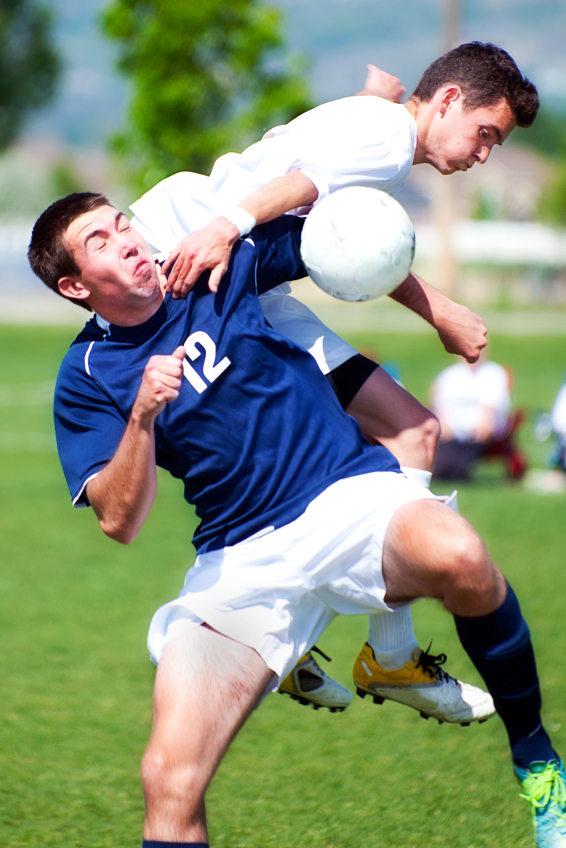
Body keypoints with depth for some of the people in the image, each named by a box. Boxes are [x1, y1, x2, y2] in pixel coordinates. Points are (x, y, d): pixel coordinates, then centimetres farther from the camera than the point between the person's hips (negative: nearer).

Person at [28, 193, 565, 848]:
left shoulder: (219, 264, 5)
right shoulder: (85, 380, 3)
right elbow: (119, 521, -7)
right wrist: (143, 414, -21)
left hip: (350, 492, 0)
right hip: (239, 561, 1)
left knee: (455, 558, -36)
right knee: (170, 777, -19)